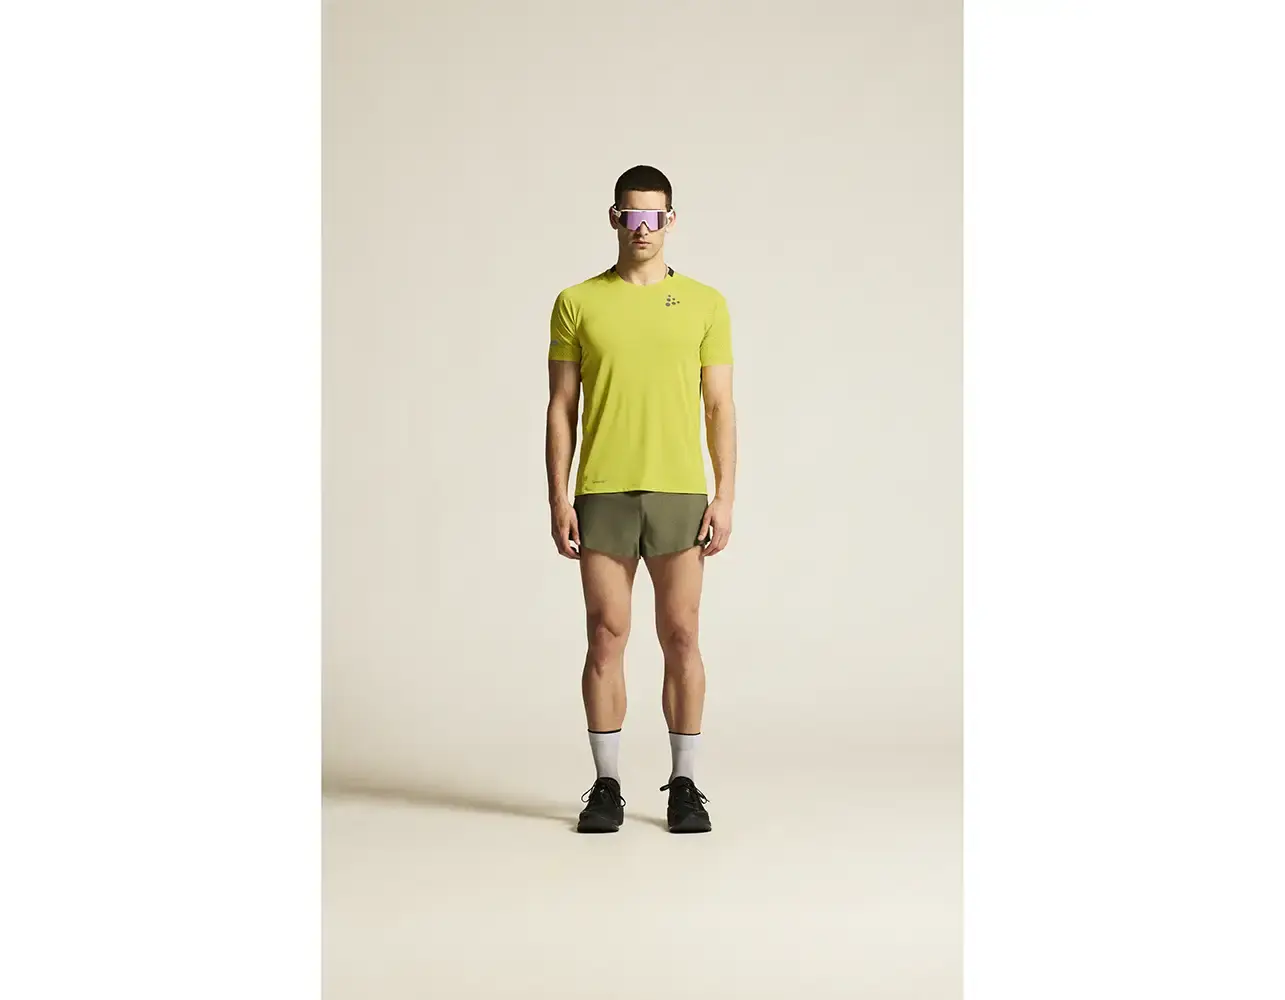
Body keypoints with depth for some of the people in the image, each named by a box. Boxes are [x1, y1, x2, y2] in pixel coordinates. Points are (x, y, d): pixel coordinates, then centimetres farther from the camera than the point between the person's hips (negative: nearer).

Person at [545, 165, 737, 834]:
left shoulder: (705, 303, 6)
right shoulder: (577, 303, 5)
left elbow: (719, 408, 4)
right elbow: (561, 408, 4)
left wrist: (724, 497, -4)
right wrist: (558, 500, -4)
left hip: (680, 495, 0)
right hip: (602, 496, 0)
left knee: (680, 639, 3)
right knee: (606, 638, 3)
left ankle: (684, 787, 14)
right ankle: (606, 787, 13)